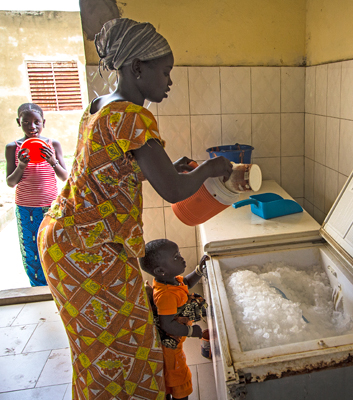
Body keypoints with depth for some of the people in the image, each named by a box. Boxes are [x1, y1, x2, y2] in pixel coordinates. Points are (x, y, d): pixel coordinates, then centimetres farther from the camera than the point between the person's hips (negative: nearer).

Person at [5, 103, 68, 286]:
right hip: (25, 209, 0)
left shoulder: (53, 145, -1)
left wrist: (52, 161, -20)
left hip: (51, 205, 0)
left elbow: (65, 177, -2)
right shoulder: (13, 147, -1)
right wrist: (21, 166, -19)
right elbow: (10, 183, -1)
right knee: (31, 253, 9)